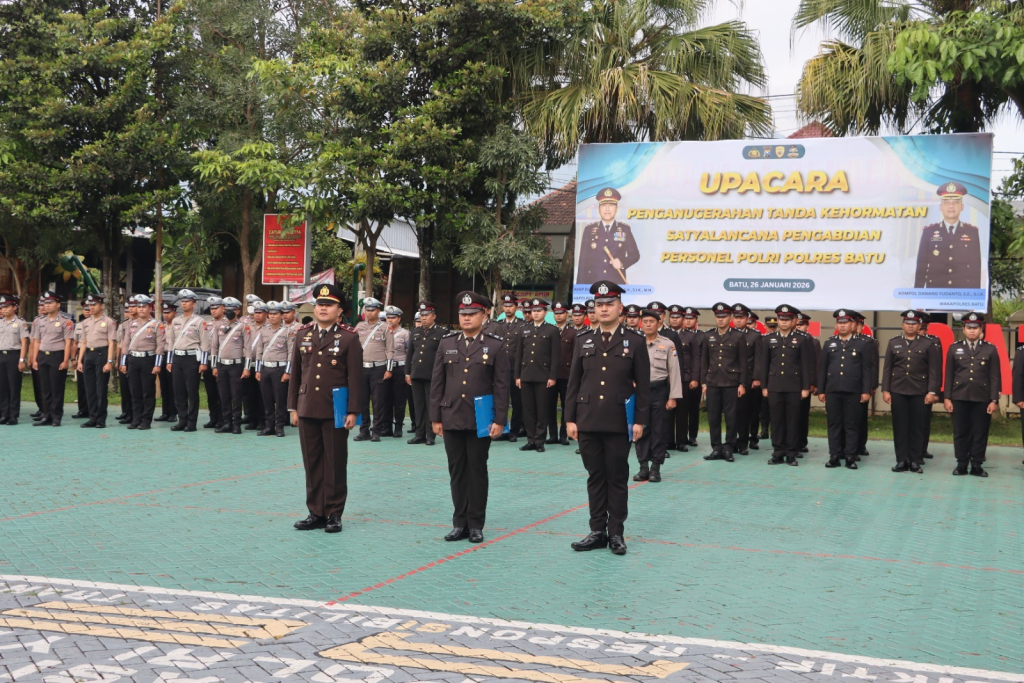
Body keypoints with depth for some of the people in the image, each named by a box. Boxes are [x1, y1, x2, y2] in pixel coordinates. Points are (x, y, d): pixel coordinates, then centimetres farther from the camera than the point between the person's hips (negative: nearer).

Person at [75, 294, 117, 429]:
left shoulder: (109, 322, -4)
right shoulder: (85, 323, 14)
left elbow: (111, 343, -8)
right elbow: (83, 343, 17)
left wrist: (109, 362, -14)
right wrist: (79, 360, 10)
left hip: (102, 354, -6)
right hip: (88, 354, 6)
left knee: (101, 388, -2)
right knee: (89, 388, 7)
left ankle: (101, 419, 4)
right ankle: (93, 417, 14)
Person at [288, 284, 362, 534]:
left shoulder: (349, 337, -3)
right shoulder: (302, 335, 9)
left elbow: (355, 378, -5)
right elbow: (295, 373, 12)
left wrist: (352, 411, -10)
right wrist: (293, 407, 9)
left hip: (335, 411, -4)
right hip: (307, 410, 4)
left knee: (335, 464, 3)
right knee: (312, 463, 8)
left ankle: (334, 513, 11)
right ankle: (316, 512, 17)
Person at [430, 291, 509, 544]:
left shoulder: (496, 346, -1)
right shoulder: (447, 343, 7)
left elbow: (501, 386, -3)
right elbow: (437, 382, 8)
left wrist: (499, 421, -8)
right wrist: (435, 417, 4)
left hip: (480, 421, -3)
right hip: (451, 419, 3)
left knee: (477, 471, 5)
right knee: (457, 471, 8)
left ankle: (476, 525, 13)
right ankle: (460, 522, 16)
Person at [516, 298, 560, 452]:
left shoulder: (552, 330, 2)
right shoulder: (524, 330, 14)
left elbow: (555, 355, -3)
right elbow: (519, 354, 13)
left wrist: (552, 376, -9)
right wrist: (517, 376, 7)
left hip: (543, 376, -4)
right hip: (526, 376, 4)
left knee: (542, 410, 0)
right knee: (528, 409, 5)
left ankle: (540, 441, 6)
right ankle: (531, 440, 11)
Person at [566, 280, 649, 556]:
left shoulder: (634, 341, 0)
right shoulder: (583, 341, 8)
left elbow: (643, 386, 0)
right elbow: (573, 383, 8)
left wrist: (640, 420, -6)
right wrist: (570, 418, 3)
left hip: (619, 423, -2)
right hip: (588, 422, 3)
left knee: (617, 479, 5)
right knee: (595, 477, 9)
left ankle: (616, 533, 13)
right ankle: (597, 531, 16)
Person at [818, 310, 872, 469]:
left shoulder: (863, 344, 4)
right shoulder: (829, 344, 11)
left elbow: (866, 369, 0)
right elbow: (822, 369, 10)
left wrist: (866, 391, -6)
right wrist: (821, 390, 5)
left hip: (853, 391, -2)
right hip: (832, 390, 2)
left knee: (852, 425, 2)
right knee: (834, 424, 5)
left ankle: (850, 457, 7)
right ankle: (834, 456, 9)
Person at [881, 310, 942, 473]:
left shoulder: (928, 345, 4)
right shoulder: (893, 343, 9)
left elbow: (933, 371, 0)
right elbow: (887, 368, 7)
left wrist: (932, 392, -8)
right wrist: (885, 390, 0)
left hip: (920, 393, -1)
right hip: (898, 392, 1)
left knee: (917, 427, 2)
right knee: (900, 427, 3)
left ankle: (915, 461, 8)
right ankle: (901, 461, 8)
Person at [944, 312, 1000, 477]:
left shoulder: (990, 349, 5)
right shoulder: (954, 348, 8)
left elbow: (995, 377, 2)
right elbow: (949, 375, 7)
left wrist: (994, 400, -4)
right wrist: (947, 398, 1)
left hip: (982, 399, -1)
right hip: (960, 397, 1)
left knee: (980, 433, 2)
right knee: (960, 432, 4)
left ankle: (976, 465, 10)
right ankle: (961, 464, 11)